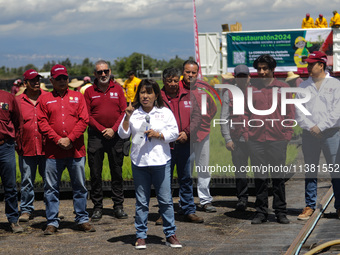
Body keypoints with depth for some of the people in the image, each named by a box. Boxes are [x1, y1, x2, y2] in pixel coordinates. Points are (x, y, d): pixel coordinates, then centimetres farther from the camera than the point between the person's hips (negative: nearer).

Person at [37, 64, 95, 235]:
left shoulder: (77, 97, 9)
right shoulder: (44, 99, 8)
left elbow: (84, 120, 1)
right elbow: (42, 123, 0)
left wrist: (69, 139, -10)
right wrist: (57, 139, -11)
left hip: (76, 150, 0)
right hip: (53, 151, 0)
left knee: (80, 187, 6)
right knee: (51, 188, 2)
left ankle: (82, 220, 16)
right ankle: (52, 222, 10)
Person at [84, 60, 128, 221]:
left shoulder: (117, 89, 7)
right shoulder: (89, 92, 3)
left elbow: (124, 112, 3)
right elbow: (87, 115, -1)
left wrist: (113, 130, -10)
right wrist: (102, 130, -10)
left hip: (115, 135, 1)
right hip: (96, 135, -1)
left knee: (117, 172, 5)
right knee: (95, 173, 1)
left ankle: (118, 206, 12)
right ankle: (97, 207, 9)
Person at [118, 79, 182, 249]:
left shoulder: (165, 113, 7)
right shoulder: (133, 113, 8)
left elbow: (174, 133, 3)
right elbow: (123, 134, 2)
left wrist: (158, 134, -11)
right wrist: (127, 117, -10)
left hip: (161, 161, -1)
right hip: (139, 162, 1)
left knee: (166, 200, 0)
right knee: (141, 201, 5)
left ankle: (170, 234, 9)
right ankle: (141, 236, 13)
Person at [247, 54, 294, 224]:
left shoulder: (283, 88, 6)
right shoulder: (251, 89, 9)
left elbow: (290, 113, 6)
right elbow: (245, 112, 11)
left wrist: (287, 134, -1)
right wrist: (247, 131, 0)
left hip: (278, 139, -1)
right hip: (256, 140, 1)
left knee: (278, 177, 3)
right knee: (259, 177, 4)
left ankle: (280, 212, 11)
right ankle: (261, 212, 11)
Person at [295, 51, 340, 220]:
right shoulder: (303, 86, 12)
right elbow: (299, 111, 6)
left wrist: (320, 127, -11)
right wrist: (310, 127, -8)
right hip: (309, 134, 3)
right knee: (310, 171, 4)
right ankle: (310, 206, 10)